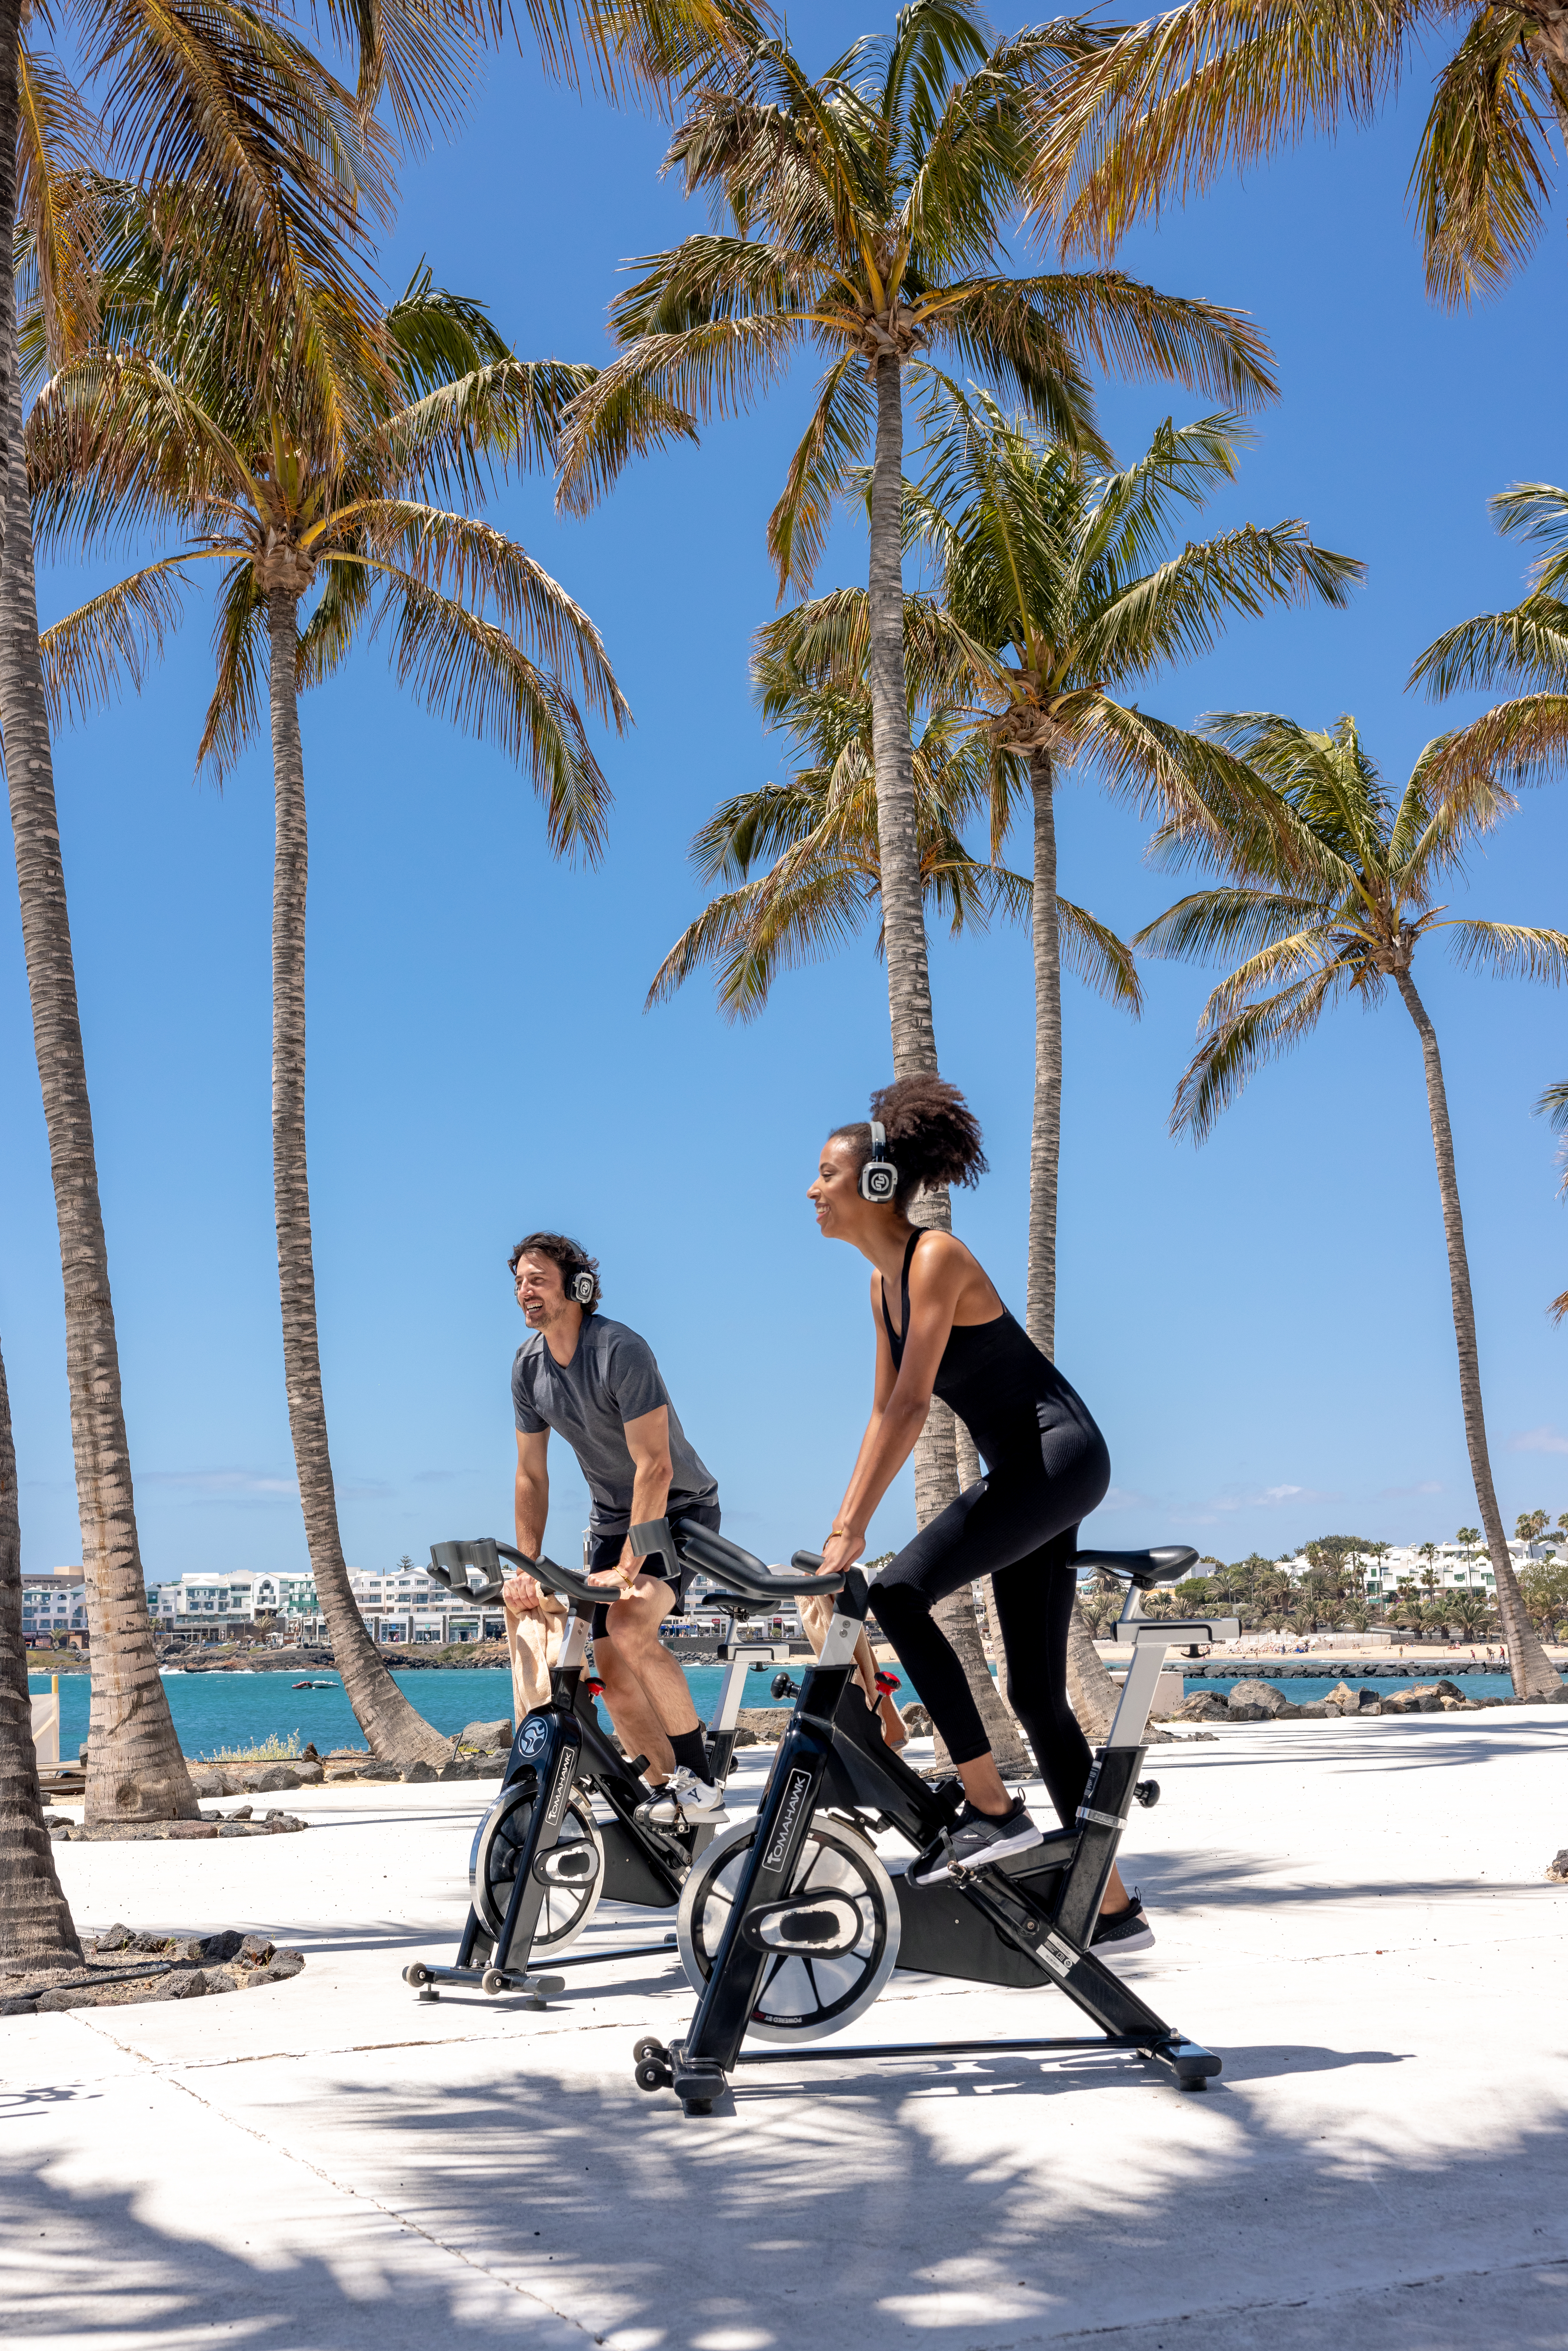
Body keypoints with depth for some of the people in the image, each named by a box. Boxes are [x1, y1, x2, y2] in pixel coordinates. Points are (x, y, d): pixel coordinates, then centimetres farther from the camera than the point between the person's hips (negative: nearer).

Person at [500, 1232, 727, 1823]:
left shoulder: (621, 1351, -26)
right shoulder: (529, 1366, -4)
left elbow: (655, 1469, -29)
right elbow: (532, 1476, 3)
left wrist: (628, 1568, -31)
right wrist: (525, 1571, -4)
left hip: (680, 1509, -7)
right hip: (611, 1518, 7)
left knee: (629, 1628, -29)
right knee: (612, 1671, -1)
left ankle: (702, 1783, -19)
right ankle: (673, 1795, 12)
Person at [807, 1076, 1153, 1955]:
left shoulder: (936, 1258, -17)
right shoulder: (884, 1281, 10)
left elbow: (912, 1406, -24)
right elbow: (886, 1413, 14)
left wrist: (851, 1533, -25)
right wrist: (839, 1530, 10)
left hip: (1060, 1453, -10)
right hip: (1021, 1471, 10)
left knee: (900, 1592, -21)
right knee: (1037, 1693, 8)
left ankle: (994, 1811, -13)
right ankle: (1116, 1907, 15)